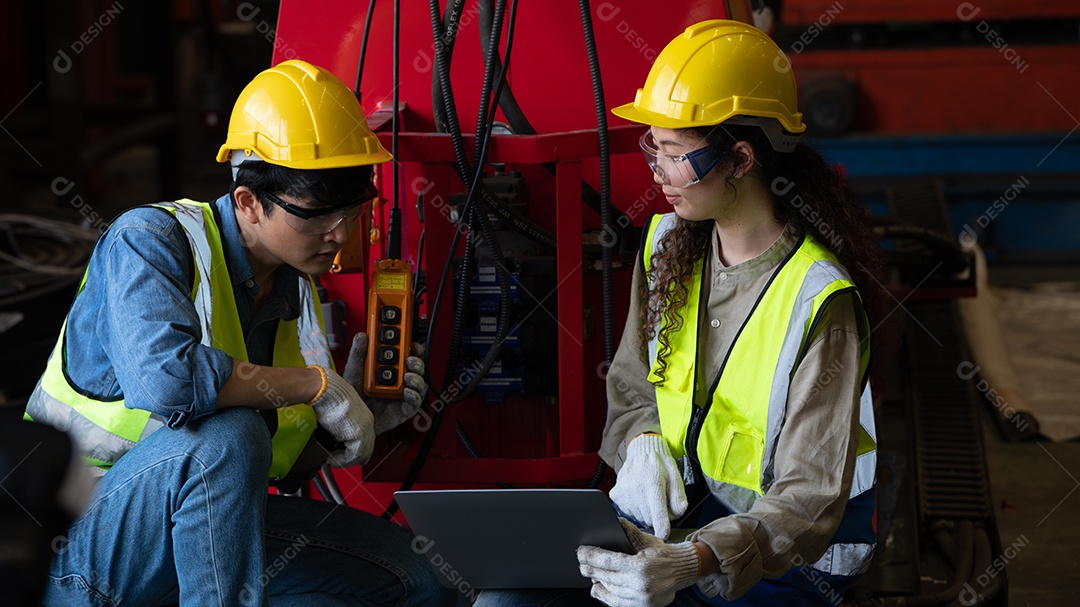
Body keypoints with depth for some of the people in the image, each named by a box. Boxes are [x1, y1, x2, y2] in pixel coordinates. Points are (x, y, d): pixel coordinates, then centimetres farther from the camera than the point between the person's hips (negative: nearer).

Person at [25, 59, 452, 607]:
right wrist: (315, 384, -27)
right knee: (227, 432, -36)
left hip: (199, 526, 8)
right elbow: (161, 375, -38)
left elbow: (281, 466, 13)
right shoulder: (149, 239, -16)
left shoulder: (296, 290, 6)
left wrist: (360, 413, -6)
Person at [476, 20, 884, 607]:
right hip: (670, 509, 6)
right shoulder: (667, 244, 2)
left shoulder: (818, 300, -20)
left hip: (787, 559, -5)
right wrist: (644, 445, -12)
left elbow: (810, 501, -21)